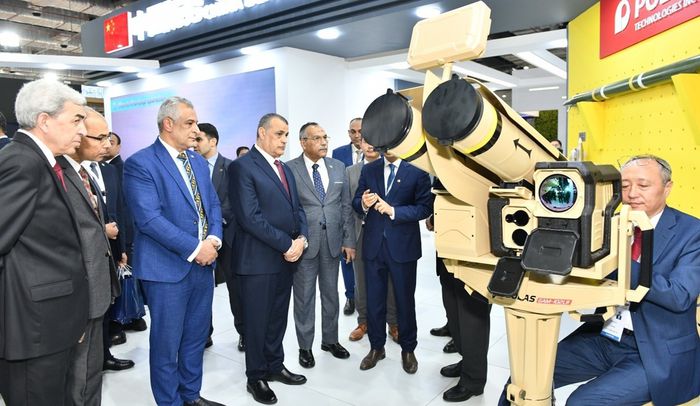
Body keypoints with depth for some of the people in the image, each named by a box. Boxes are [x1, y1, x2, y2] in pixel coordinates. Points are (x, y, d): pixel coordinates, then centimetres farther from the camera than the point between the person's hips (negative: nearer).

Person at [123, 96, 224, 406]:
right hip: (167, 267, -7)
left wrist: (214, 239, -7)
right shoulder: (140, 164, -11)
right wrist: (194, 248, -18)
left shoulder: (199, 161, 12)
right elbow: (149, 218, -19)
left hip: (203, 263, 7)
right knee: (166, 342, 7)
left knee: (196, 336, 17)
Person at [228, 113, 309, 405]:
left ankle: (275, 366, 35)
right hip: (259, 259, -7)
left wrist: (301, 238, -6)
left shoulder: (285, 169, 15)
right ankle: (256, 377, 25)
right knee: (257, 321, 8)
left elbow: (296, 208, 14)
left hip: (287, 258, 7)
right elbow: (250, 217, -20)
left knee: (278, 318, 18)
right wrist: (287, 244, -17)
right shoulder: (242, 166, -12)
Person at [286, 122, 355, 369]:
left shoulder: (338, 167, 6)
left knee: (331, 293, 15)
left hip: (333, 242, 4)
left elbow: (346, 206, 7)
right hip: (304, 243, -3)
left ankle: (330, 340, 33)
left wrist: (348, 241, 3)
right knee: (304, 297, 8)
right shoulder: (289, 169, -6)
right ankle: (305, 346, 25)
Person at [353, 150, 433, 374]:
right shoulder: (369, 170, 6)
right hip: (373, 245, 3)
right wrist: (363, 203, -16)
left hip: (403, 246, -3)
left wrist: (393, 210, -21)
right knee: (374, 299, 12)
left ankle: (408, 349, 30)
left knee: (405, 300, 11)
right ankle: (376, 347, 31)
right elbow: (356, 202, 7)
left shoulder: (417, 171, -7)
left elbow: (425, 207, -11)